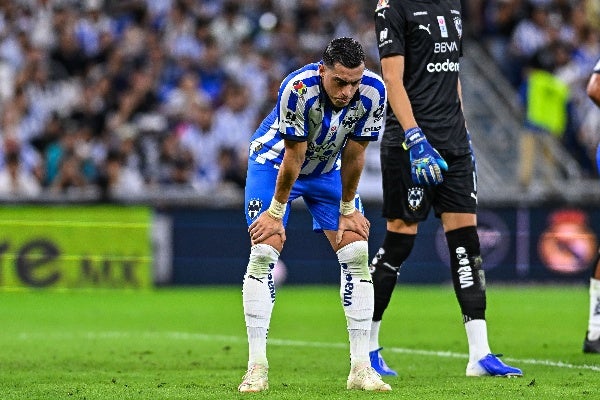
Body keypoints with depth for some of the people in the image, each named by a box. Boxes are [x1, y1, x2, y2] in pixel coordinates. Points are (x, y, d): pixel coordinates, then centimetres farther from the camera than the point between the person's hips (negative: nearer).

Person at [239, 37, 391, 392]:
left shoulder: (373, 92, -27)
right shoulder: (299, 89, -37)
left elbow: (354, 154, -14)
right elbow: (294, 156, -27)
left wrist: (347, 209, -6)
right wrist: (276, 211, -17)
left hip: (328, 170, 4)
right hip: (275, 162, -3)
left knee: (357, 254, -8)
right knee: (264, 253, -17)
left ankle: (361, 367, -4)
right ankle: (257, 367, -13)